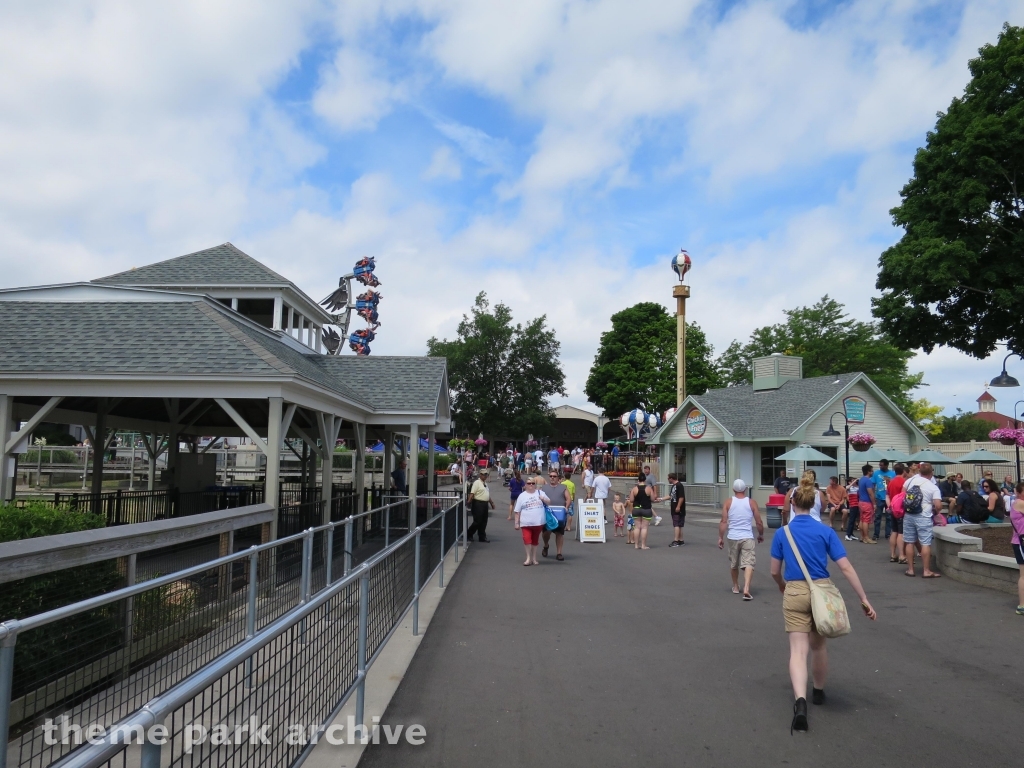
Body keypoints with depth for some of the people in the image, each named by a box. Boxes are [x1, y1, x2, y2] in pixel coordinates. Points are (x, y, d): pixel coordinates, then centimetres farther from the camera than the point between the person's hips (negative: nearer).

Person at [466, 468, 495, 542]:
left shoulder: (485, 483, 17)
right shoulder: (477, 482, -11)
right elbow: (472, 493, -19)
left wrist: (491, 502, 25)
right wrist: (469, 502, -26)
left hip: (485, 504, 8)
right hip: (478, 504, -8)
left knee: (483, 522, 10)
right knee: (477, 521, -5)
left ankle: (482, 537, 17)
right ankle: (468, 535, 9)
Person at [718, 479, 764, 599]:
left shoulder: (728, 502, 1)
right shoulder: (752, 503, 1)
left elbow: (724, 522, -5)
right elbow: (759, 523, 3)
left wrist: (720, 537, 0)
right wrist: (761, 534, 20)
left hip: (733, 538, 2)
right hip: (747, 538, -1)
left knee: (733, 564, 19)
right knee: (748, 564, -6)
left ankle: (735, 587, 34)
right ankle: (746, 589, -23)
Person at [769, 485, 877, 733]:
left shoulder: (782, 533, -1)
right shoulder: (826, 531, -2)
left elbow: (775, 571, 3)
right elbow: (846, 567, -6)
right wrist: (864, 599, -2)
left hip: (795, 593, -2)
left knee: (798, 650, -5)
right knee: (818, 645, 22)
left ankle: (800, 701, -25)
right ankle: (818, 691, 41)